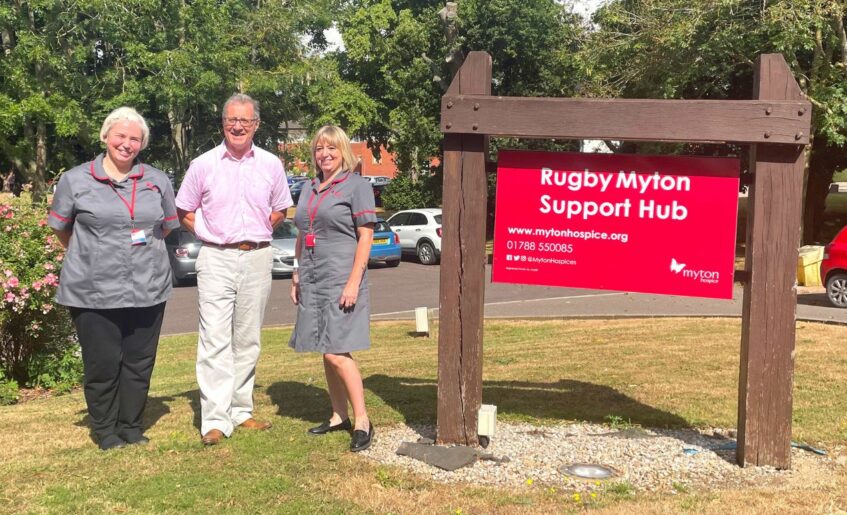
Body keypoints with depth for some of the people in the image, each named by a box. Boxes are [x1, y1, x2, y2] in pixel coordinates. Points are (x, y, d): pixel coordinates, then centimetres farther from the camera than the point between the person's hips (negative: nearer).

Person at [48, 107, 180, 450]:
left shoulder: (157, 181, 9)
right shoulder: (75, 180, 1)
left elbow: (167, 225, 20)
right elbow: (61, 228, 11)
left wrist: (144, 245, 11)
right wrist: (90, 255, 11)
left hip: (148, 289, 3)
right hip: (93, 292, -2)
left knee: (139, 363, 8)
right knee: (102, 364, 2)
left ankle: (131, 427, 22)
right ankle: (105, 431, 18)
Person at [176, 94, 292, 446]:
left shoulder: (271, 165, 5)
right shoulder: (203, 165, 0)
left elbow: (279, 211, 17)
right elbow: (184, 213, 9)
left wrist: (258, 232, 5)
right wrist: (211, 233, 0)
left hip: (258, 259, 3)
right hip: (216, 259, -2)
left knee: (248, 341, 10)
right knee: (215, 340, -9)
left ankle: (241, 411, 20)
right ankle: (215, 420, -8)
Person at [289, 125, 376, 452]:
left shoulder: (356, 186, -4)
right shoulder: (309, 189, 16)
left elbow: (365, 237, -9)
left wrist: (354, 282, -16)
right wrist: (296, 276, 16)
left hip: (340, 279, -7)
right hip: (312, 281, 7)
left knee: (337, 352, -12)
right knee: (326, 353, 9)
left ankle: (362, 421, -4)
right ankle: (339, 416, 19)